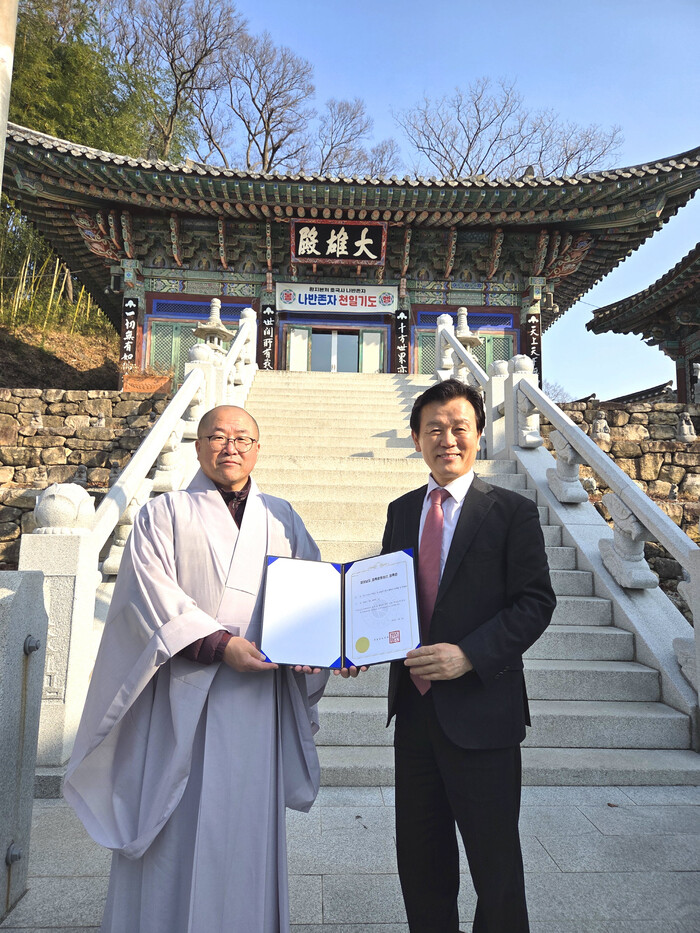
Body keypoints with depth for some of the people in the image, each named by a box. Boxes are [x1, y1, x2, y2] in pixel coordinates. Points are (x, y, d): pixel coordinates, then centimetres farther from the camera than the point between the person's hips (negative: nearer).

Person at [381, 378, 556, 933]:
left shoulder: (513, 512, -6)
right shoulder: (402, 512, 9)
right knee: (419, 858, 19)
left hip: (481, 710, -4)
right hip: (414, 705, 5)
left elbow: (535, 602, -10)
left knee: (495, 862, 11)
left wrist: (469, 655, -21)